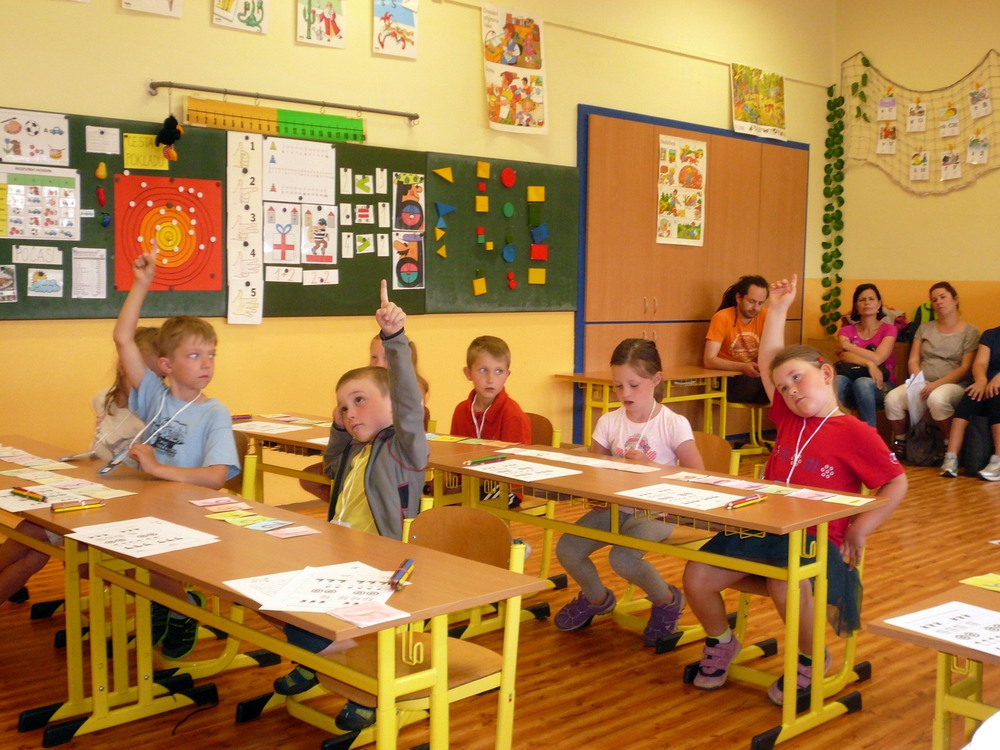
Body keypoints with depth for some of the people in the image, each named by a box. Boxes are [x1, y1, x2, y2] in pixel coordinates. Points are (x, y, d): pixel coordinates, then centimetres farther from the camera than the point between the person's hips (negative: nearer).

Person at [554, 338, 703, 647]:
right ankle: (597, 598, 21)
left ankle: (667, 600, 4)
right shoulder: (609, 422, 2)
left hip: (654, 512, -5)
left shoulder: (673, 424, -9)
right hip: (615, 506, 5)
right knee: (566, 549, -15)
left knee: (622, 558, -31)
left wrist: (648, 466, -20)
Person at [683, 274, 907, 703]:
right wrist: (778, 309, 11)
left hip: (817, 539, -5)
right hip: (761, 530, 5)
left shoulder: (854, 432, -2)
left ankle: (811, 659, -2)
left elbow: (897, 485, 0)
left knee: (786, 587, -36)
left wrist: (862, 526, -10)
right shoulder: (789, 419, 13)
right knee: (696, 576, -13)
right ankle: (719, 642, 18)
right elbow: (769, 362, 15)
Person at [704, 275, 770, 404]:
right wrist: (743, 367, -29)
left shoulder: (765, 316, 1)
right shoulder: (722, 317, -10)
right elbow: (709, 360, -15)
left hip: (755, 376, 3)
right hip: (728, 380, -3)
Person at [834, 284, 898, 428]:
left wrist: (847, 346, -5)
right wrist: (868, 364, -26)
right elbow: (842, 357, -9)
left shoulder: (888, 329, 3)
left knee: (862, 383, -37)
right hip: (852, 389, 2)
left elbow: (877, 358, -13)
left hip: (881, 386, -2)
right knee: (838, 380, -34)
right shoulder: (847, 330, 10)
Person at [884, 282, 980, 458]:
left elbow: (965, 368, -4)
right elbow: (913, 360, 10)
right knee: (892, 398, -27)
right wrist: (919, 382, -11)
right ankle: (900, 442, -5)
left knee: (937, 398, -40)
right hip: (923, 382, 4)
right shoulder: (925, 328, 18)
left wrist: (936, 384, -16)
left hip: (953, 384, -3)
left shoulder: (970, 331, 6)